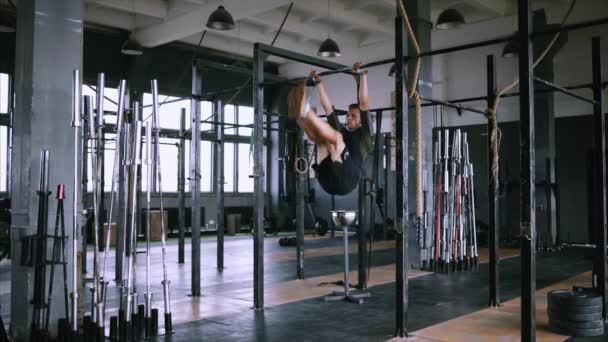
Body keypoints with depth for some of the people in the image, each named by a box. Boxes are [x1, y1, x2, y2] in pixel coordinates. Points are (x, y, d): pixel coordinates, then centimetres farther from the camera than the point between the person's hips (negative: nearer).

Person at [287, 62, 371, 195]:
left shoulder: (363, 134, 19)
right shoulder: (342, 131, 35)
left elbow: (364, 104, 8)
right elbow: (328, 107, 33)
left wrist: (363, 75, 5)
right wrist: (318, 83, 32)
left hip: (346, 179, -5)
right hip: (328, 180, 6)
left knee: (336, 137, -22)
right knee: (320, 138, -7)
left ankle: (305, 111, -39)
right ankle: (300, 114, -35)